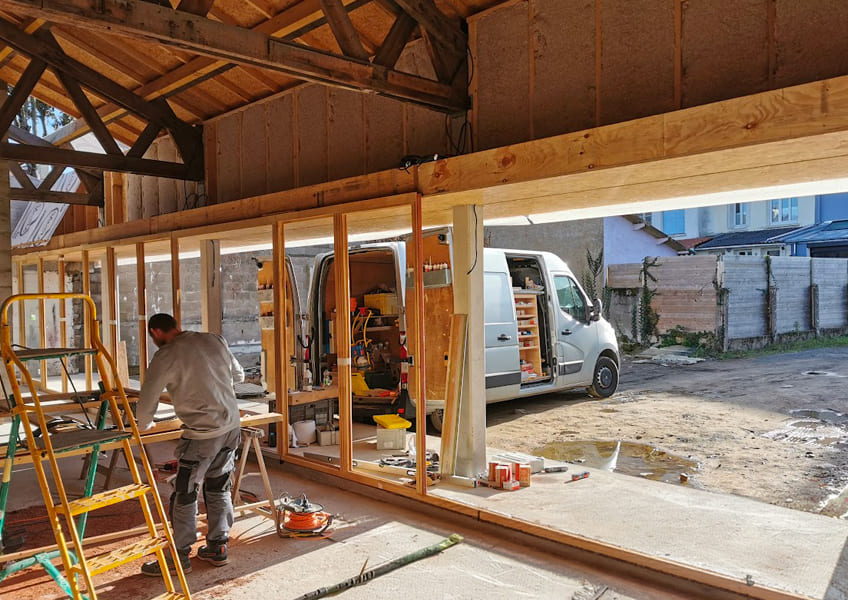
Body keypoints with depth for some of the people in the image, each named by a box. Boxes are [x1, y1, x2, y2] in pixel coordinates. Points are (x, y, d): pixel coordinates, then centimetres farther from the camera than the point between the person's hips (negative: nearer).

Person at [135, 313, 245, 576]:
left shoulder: (166, 356, -9)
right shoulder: (214, 340, 7)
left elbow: (147, 399, -2)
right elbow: (239, 375, 18)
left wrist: (143, 426, 17)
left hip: (202, 433, -7)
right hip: (232, 425, 7)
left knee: (184, 495, 6)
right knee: (218, 488, 19)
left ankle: (179, 557, 16)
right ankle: (218, 547, 28)